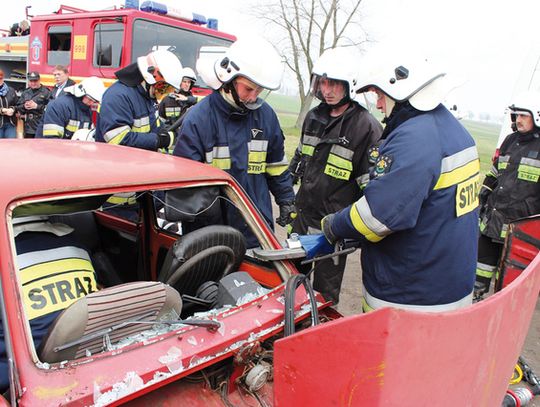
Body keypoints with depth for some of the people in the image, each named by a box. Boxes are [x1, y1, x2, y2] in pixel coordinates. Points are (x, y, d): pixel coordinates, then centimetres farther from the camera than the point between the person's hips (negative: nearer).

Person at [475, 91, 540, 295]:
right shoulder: (510, 141, 12)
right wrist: (482, 196, 17)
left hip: (519, 225, -6)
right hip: (492, 217, 6)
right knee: (483, 255, 15)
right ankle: (476, 295, 29)